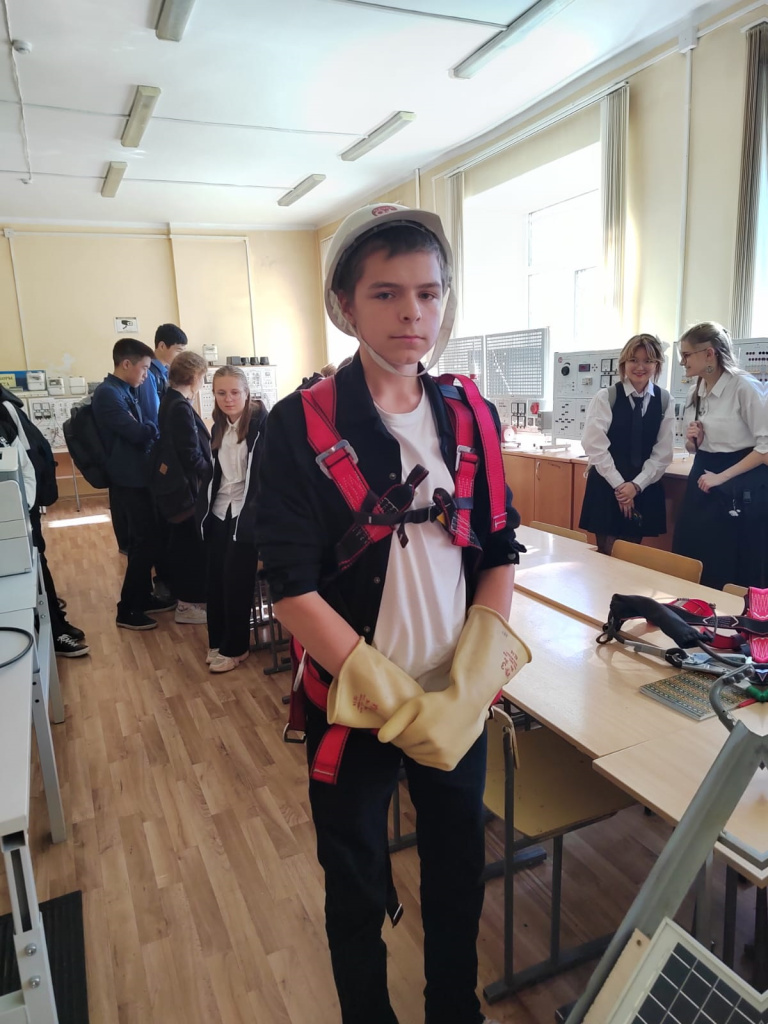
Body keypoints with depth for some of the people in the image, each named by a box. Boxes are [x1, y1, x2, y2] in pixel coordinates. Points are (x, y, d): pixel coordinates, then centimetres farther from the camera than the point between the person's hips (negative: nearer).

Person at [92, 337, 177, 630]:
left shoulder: (125, 391, 14)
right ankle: (127, 610, 5)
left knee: (143, 541, 17)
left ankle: (143, 598, 29)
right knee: (147, 543, -5)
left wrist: (156, 428, -3)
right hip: (129, 479, -10)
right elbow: (138, 433, -21)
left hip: (136, 476, 10)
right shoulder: (108, 393, -17)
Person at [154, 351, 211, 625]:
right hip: (186, 486, -10)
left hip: (175, 483, 10)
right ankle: (188, 604, 11)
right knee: (192, 544, 1)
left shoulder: (170, 401, 8)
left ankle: (185, 596, 29)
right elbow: (192, 455, -21)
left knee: (182, 543, 17)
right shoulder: (181, 407, -22)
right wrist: (211, 475, -7)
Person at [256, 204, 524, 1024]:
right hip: (351, 704, -3)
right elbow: (294, 591, -16)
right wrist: (398, 705, -18)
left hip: (457, 703, 4)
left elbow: (497, 558, 0)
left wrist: (462, 693, -11)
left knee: (459, 873, 22)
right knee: (356, 891, 18)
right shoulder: (300, 425, -13)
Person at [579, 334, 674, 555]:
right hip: (607, 486, -2)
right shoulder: (605, 397, -6)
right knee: (607, 553, 0)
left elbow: (663, 451, 0)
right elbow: (595, 445, -11)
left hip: (645, 489, 3)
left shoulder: (664, 401, 3)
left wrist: (636, 484, -10)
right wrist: (618, 484, -13)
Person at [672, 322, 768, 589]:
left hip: (741, 487, -7)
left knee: (733, 573, 1)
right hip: (702, 481, 7)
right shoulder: (695, 394, 8)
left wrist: (721, 476, -18)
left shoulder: (744, 387, -14)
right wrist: (692, 441, -3)